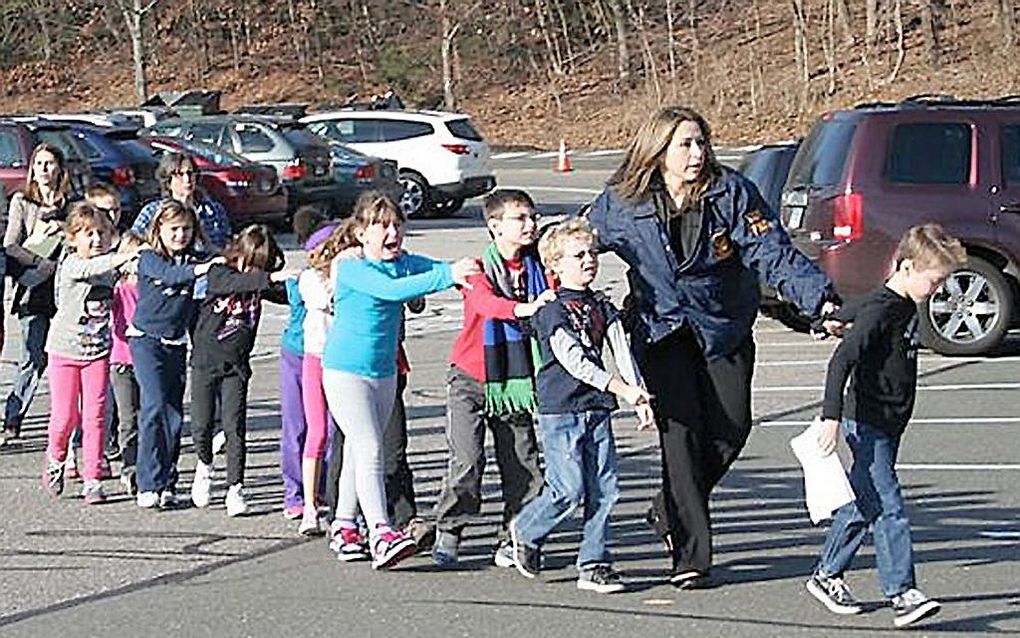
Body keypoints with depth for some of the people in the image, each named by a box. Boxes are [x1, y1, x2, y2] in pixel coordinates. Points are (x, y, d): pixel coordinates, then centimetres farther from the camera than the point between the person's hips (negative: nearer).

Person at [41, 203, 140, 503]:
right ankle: (55, 460, 29)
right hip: (65, 348, -3)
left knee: (95, 415, -2)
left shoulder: (112, 269, 4)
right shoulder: (70, 265, -12)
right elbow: (90, 268, -33)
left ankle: (93, 481, 4)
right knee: (65, 415, 0)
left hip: (98, 350, 3)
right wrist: (124, 257, -44)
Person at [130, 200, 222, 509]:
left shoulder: (191, 262, 8)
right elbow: (168, 274, -26)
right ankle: (149, 484, -12)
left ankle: (167, 484, 11)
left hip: (176, 344, 5)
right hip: (147, 340, -4)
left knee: (175, 413, 2)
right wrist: (199, 270, -41)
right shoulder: (149, 259, -5)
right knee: (155, 406, -16)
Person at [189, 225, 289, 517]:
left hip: (236, 365, 2)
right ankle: (205, 466, 32)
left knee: (234, 426, -6)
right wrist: (271, 278, -42)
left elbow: (287, 295, -5)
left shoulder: (260, 282, 2)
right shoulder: (218, 273, -10)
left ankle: (235, 488, -1)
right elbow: (236, 282, -30)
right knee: (201, 425, 3)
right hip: (205, 361, -2)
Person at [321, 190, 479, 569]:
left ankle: (345, 527, 28)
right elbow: (391, 289, -32)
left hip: (384, 371, 7)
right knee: (369, 449, -17)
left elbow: (436, 268, -6)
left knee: (358, 451, 16)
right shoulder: (351, 269, -18)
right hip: (345, 371, -7)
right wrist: (447, 276, -38)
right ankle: (380, 534, -25)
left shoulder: (402, 262, 4)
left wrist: (464, 271, -29)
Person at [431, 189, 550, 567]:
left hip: (518, 378, 4)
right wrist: (523, 308, -47)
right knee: (467, 460, -11)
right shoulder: (479, 269, -9)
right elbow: (485, 302, -30)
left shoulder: (537, 268, 5)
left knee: (522, 464, 1)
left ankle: (513, 542, 12)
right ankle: (448, 533, 5)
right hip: (472, 379, -4)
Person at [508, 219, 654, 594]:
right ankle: (525, 531, 17)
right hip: (560, 410, -6)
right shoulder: (552, 310, -8)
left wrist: (640, 398, -5)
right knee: (569, 490, -9)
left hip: (597, 409, 6)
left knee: (604, 490, 1)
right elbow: (572, 360, -18)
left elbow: (622, 353, 7)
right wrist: (622, 389, -24)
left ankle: (594, 564, 9)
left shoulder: (602, 307, 13)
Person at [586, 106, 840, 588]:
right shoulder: (621, 204, -8)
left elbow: (775, 254, -16)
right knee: (681, 429, -13)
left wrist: (820, 299, -28)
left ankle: (671, 512, 23)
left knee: (731, 427, -4)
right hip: (661, 331, -2)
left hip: (724, 329, 2)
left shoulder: (732, 192, -10)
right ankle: (690, 554, -7)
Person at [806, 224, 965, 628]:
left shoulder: (905, 307, 10)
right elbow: (842, 361, -25)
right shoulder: (878, 311, -19)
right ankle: (902, 594, -14)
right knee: (887, 507, -12)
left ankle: (827, 575, 27)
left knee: (863, 503, 15)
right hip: (868, 424, -9)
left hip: (887, 426, 9)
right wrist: (832, 417, -30)